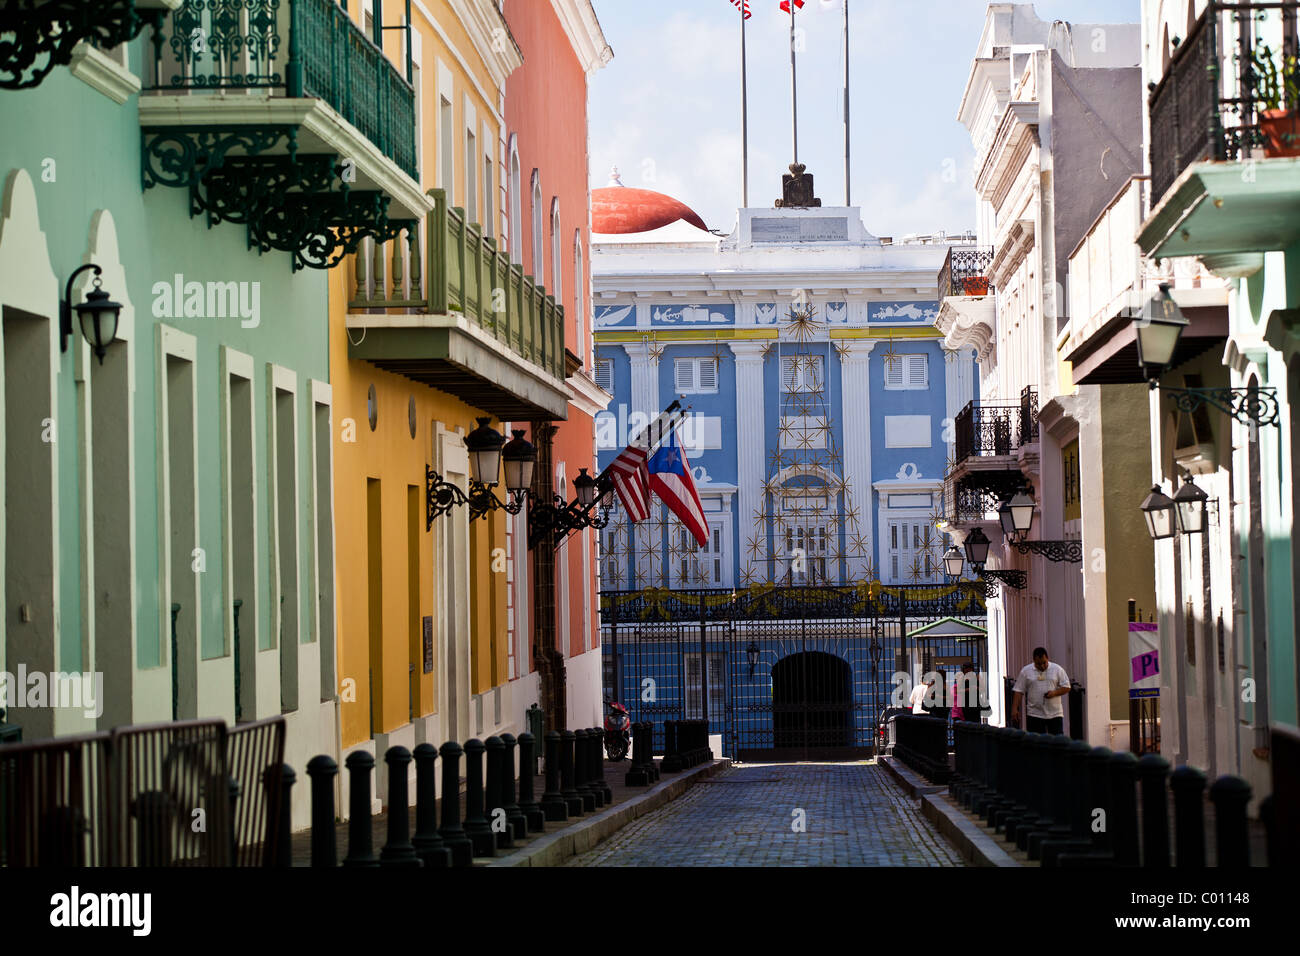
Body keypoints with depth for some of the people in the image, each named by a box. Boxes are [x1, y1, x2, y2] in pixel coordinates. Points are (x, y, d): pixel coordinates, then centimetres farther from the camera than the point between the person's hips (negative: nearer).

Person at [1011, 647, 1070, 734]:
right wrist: (1015, 709, -4)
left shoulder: (1057, 669, 2)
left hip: (1055, 714, 0)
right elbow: (1019, 691, 3)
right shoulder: (1026, 671, 2)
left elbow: (1066, 687, 3)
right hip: (1034, 714, 0)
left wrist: (1054, 693, -15)